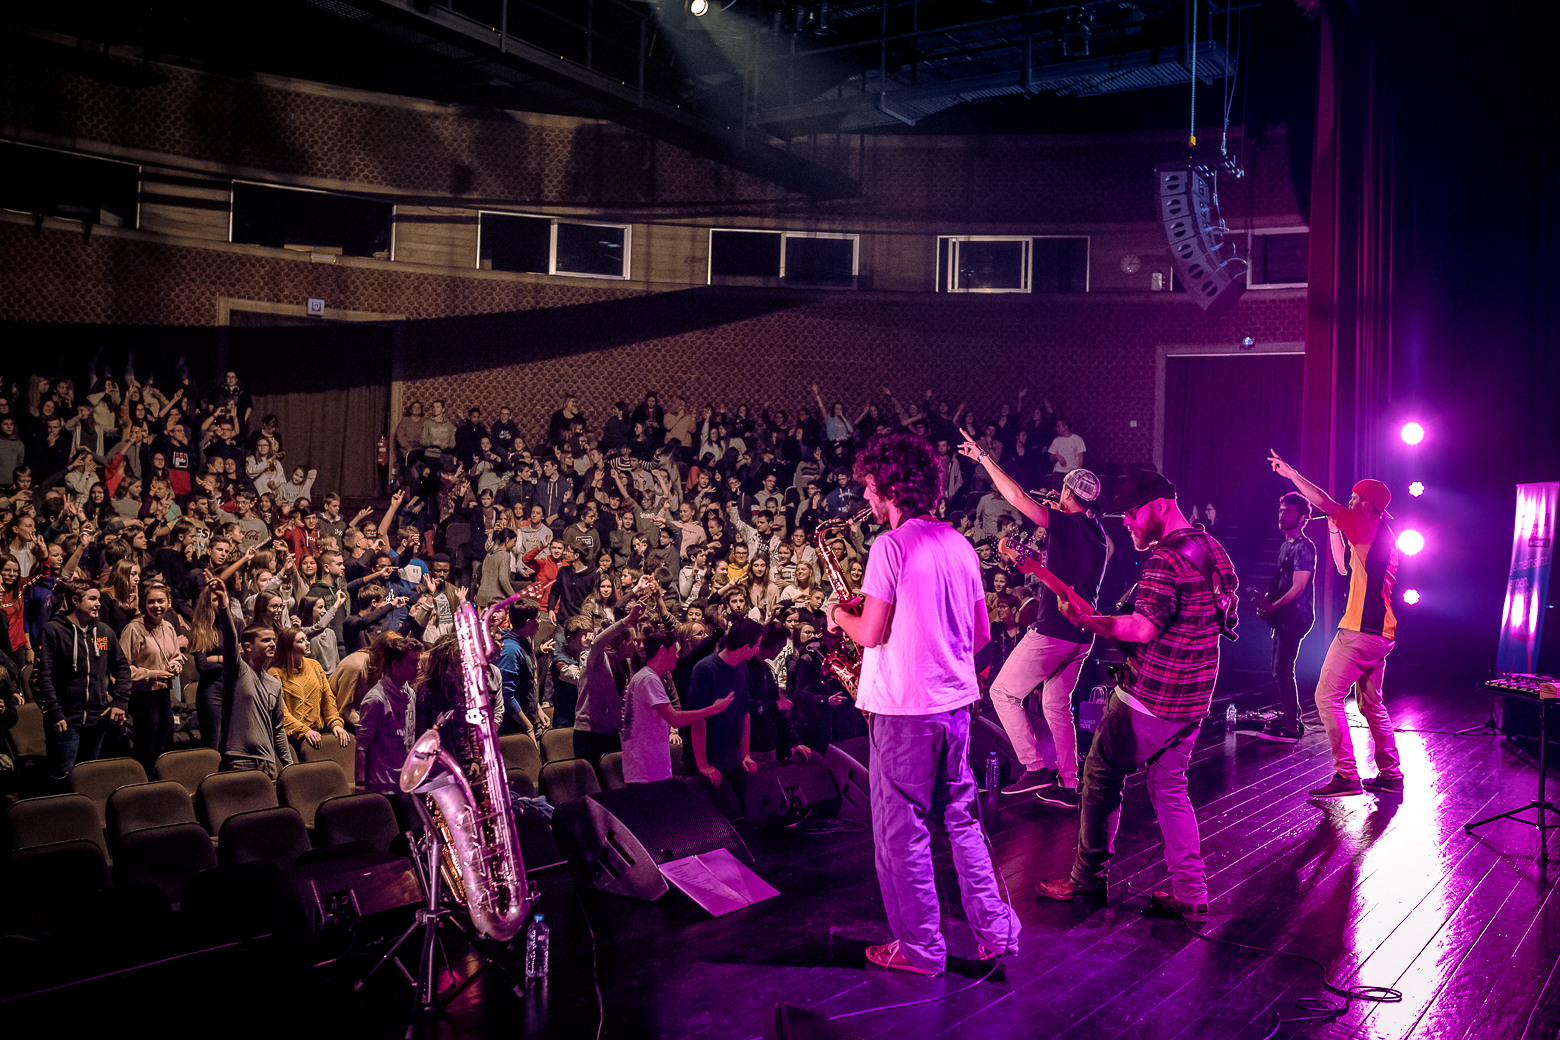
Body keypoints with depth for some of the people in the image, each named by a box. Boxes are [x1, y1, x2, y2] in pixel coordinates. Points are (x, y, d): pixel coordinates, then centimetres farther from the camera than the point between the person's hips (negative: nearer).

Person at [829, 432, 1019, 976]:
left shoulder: (891, 545, -15)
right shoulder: (958, 543, 8)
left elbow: (870, 634, -16)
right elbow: (981, 632, 12)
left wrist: (839, 614, 3)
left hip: (902, 706, -7)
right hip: (954, 700, 8)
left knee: (901, 829, 5)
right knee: (961, 818, 17)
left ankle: (920, 946, 14)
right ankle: (995, 930, 20)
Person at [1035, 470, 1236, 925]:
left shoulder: (1165, 558, -19)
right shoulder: (1212, 549, 11)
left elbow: (1144, 628, -26)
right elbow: (1225, 601, 23)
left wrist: (1085, 621, -24)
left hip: (1151, 695, -9)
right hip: (1194, 696, 9)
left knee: (1101, 776, 6)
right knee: (1169, 786, 14)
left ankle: (1089, 877, 15)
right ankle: (1190, 894, 11)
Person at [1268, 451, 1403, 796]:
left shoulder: (1369, 526, -9)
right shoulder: (1384, 537, 19)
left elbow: (1325, 502, -15)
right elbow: (1344, 567, 28)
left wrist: (1291, 473, -6)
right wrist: (1334, 527, 22)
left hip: (1358, 632, -10)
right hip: (1381, 634, 10)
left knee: (1327, 697, -9)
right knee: (1372, 704, 17)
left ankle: (1346, 775, -12)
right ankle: (1390, 774, 20)